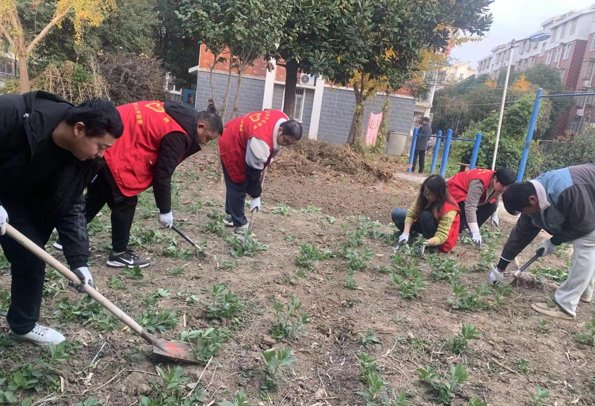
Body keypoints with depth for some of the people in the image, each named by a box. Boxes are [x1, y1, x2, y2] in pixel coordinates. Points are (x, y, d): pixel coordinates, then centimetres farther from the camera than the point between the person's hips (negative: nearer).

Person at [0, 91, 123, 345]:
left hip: (20, 201, 5)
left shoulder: (85, 159, -19)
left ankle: (24, 324, 24)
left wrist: (78, 259, -17)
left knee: (31, 256, 3)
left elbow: (70, 207, -11)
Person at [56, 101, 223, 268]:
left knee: (97, 194, 22)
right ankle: (119, 254, 13)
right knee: (125, 203, 1)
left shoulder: (179, 114, 11)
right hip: (116, 149, -10)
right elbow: (163, 173, -14)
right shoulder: (178, 135, -17)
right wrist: (165, 210, -5)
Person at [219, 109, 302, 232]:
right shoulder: (260, 141, -41)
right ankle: (240, 226, 1)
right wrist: (255, 196, -23)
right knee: (238, 186, -8)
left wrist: (268, 157, 12)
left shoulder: (285, 120, -16)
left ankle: (230, 216, 35)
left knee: (235, 184, 19)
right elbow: (253, 170, -32)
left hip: (239, 141, 9)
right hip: (231, 146, -9)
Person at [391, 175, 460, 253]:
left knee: (426, 215, -36)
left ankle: (431, 246, -19)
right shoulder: (423, 197, -19)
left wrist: (427, 243, -53)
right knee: (396, 214, -11)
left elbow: (441, 236, -35)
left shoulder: (449, 209, -32)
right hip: (424, 225, 5)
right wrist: (406, 233, -34)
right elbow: (411, 213, -20)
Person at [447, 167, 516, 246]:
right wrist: (475, 232, -46)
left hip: (470, 191, 8)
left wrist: (495, 215, 7)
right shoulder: (479, 183, -42)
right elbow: (470, 207, -46)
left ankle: (469, 228, 0)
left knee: (492, 206, -7)